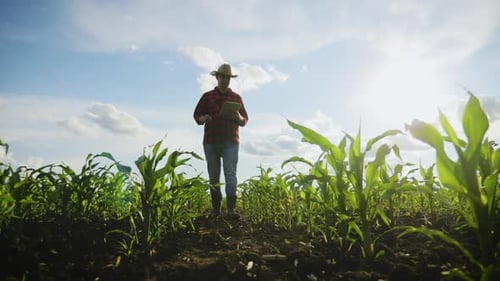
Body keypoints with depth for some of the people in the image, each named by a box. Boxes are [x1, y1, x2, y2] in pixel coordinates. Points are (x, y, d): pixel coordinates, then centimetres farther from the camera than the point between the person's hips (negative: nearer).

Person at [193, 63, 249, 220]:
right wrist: (203, 118, -11)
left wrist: (238, 118, -9)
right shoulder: (207, 97, 13)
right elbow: (196, 116, 12)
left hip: (230, 142, -1)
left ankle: (231, 209, -13)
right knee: (213, 176, 4)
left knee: (230, 174, -11)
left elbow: (245, 122, 14)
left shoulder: (236, 98, 14)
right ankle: (216, 208, 12)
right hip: (211, 142, 1)